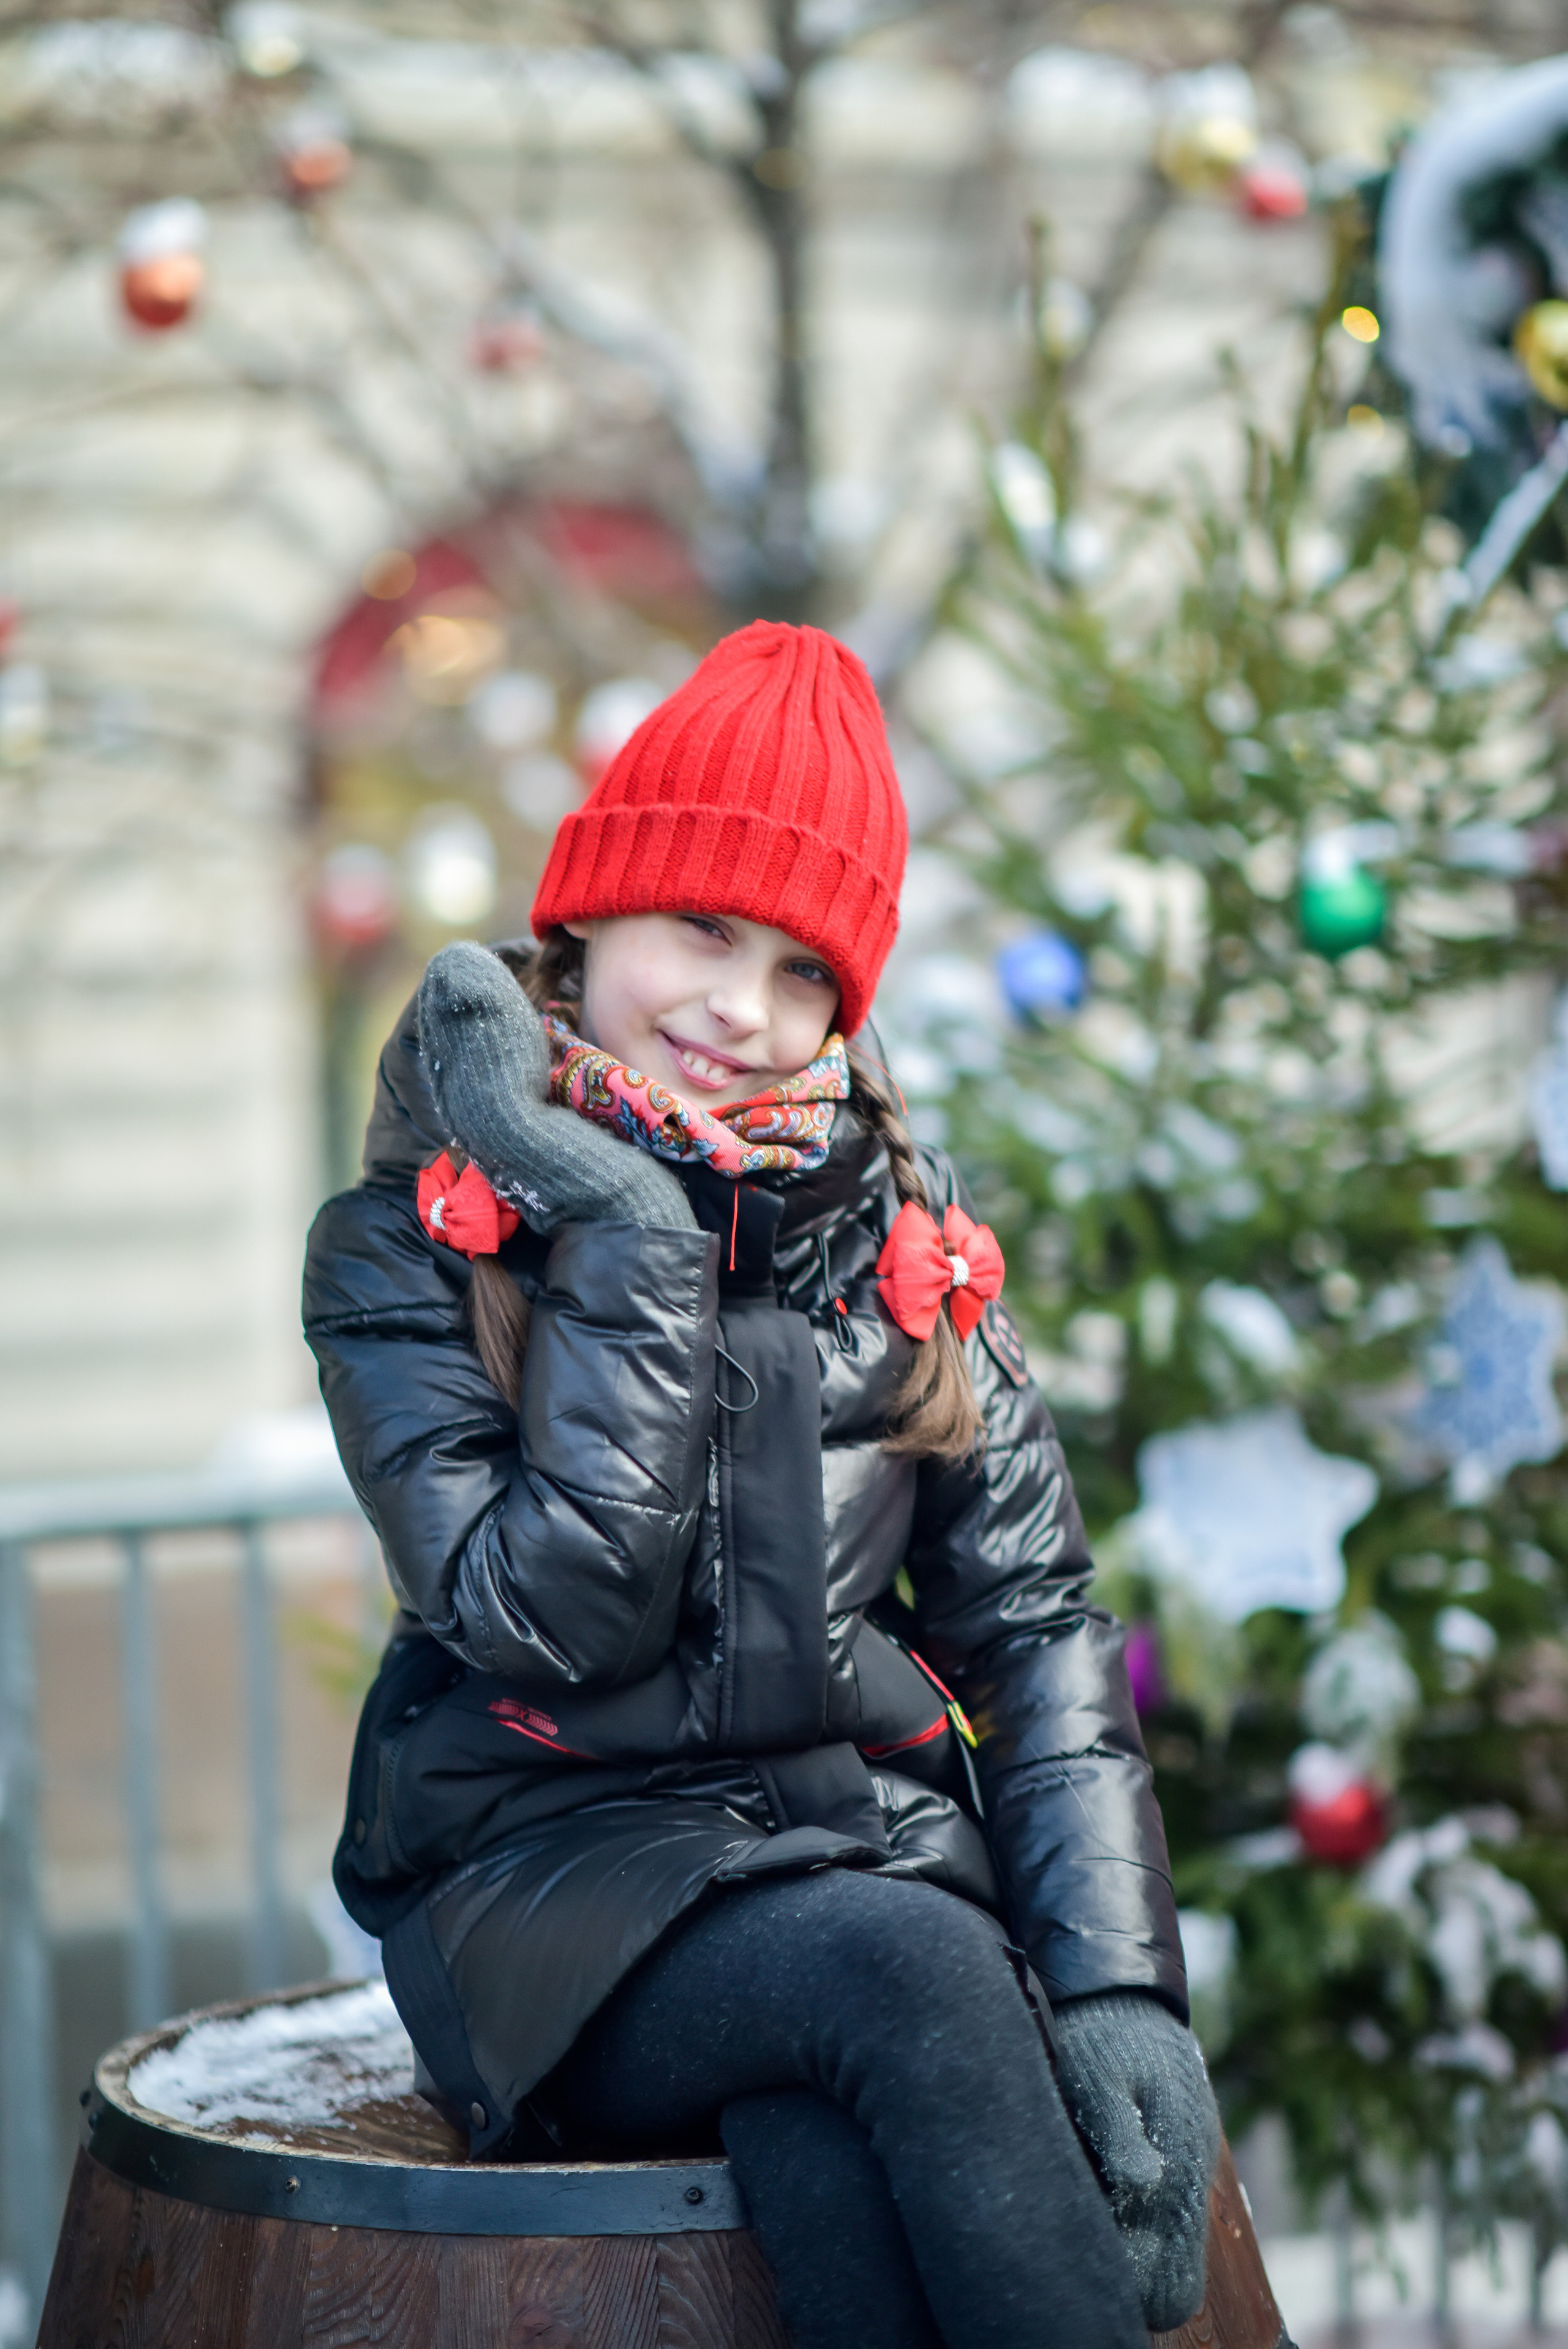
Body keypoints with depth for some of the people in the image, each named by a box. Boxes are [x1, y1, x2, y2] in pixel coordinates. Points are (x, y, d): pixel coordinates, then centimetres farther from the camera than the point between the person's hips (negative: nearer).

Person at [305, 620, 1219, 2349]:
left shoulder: (899, 1237, 9)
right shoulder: (406, 1249, 0)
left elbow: (1036, 1621, 5)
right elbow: (557, 1619, -12)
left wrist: (1117, 1977, -9)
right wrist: (629, 1246, -15)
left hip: (871, 1832, 2)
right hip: (556, 1868, -2)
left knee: (833, 2163, -33)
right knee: (908, 1970, -33)